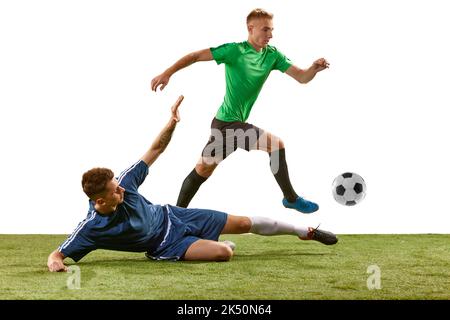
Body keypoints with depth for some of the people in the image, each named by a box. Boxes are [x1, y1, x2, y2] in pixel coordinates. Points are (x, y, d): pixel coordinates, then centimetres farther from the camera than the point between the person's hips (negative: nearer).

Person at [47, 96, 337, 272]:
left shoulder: (123, 184, -20)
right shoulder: (92, 228, -30)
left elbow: (155, 151, -11)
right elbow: (58, 253, -28)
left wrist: (172, 123, -24)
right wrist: (54, 262, -53)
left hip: (172, 217, 4)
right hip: (166, 245, -4)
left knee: (244, 223, 6)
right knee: (224, 253, -27)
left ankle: (306, 232, 29)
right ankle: (221, 244, 13)